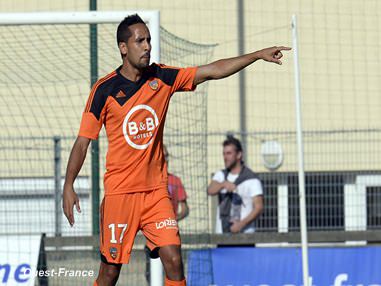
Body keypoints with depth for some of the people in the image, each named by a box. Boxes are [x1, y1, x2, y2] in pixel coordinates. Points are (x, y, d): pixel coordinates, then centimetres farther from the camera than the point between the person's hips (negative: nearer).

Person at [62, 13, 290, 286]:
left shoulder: (162, 77, 3)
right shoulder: (105, 89, -7)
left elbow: (212, 71, 1)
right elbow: (83, 141, -6)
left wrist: (258, 55, -7)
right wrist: (69, 186, -14)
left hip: (156, 190, 3)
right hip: (119, 192, -3)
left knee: (174, 260, -8)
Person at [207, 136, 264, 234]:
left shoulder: (251, 179, -4)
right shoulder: (221, 175, 13)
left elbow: (258, 207, -10)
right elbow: (211, 190, -9)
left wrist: (242, 224, -22)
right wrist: (224, 184, -31)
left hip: (243, 233, -5)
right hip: (221, 234, 5)